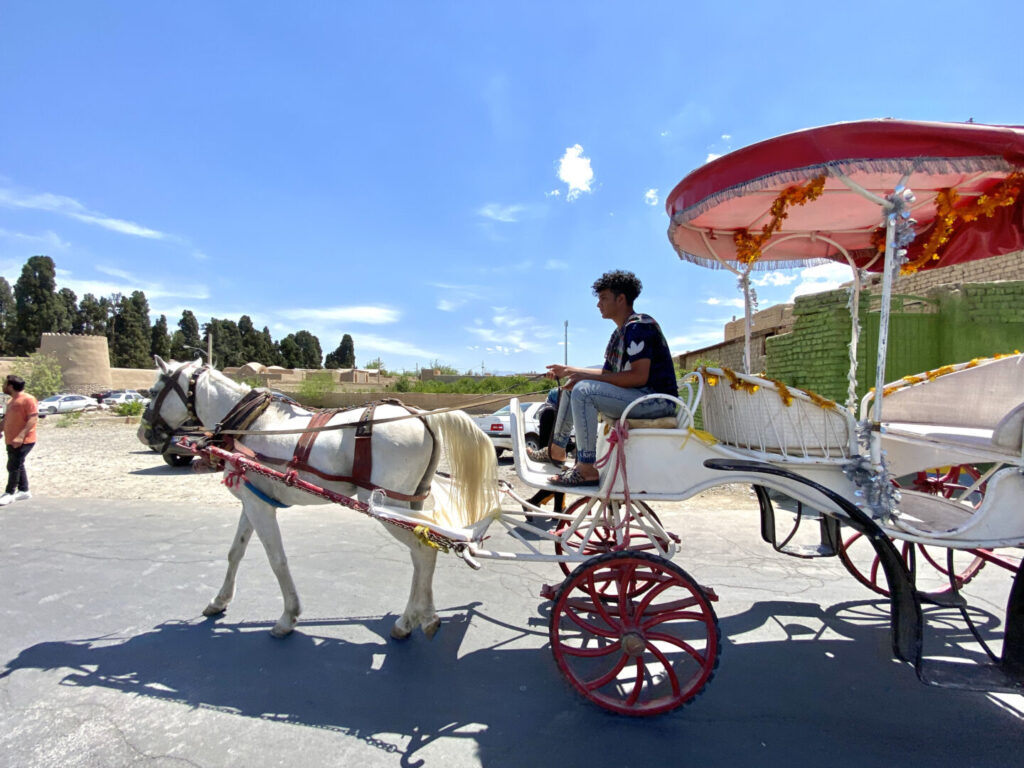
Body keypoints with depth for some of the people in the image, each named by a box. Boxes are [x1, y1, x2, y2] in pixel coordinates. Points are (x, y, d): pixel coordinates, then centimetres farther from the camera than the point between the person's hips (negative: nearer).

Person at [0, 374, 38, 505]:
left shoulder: (28, 399, -15)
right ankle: (24, 491, 21)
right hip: (11, 440, 9)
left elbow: (33, 419, -22)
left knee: (13, 466, -6)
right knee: (17, 466, 13)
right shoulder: (11, 401, 15)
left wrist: (21, 436, -28)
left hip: (23, 441, -9)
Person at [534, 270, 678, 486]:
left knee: (583, 390, -28)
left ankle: (586, 470, -26)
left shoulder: (639, 326, -15)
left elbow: (639, 377, -25)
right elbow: (608, 373, 20)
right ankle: (556, 450, 17)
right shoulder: (620, 333, 16)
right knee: (572, 386, 14)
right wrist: (569, 371, 13)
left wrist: (585, 376, -22)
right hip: (637, 396, 11)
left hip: (657, 400, -11)